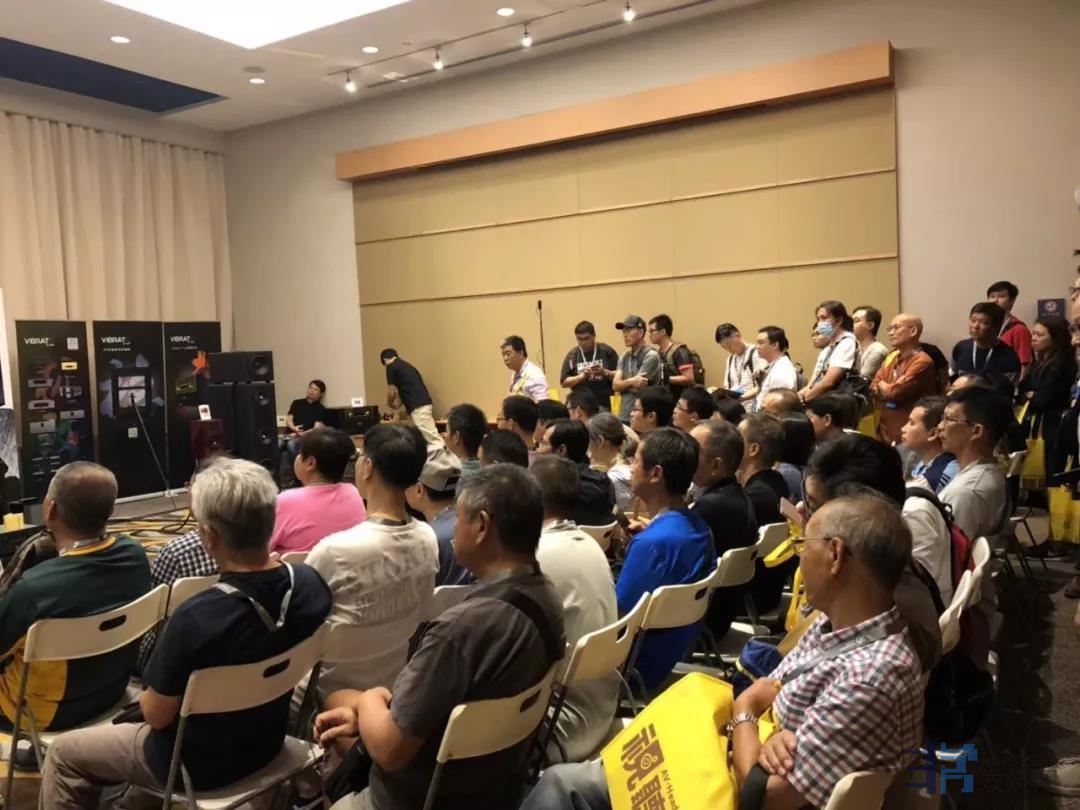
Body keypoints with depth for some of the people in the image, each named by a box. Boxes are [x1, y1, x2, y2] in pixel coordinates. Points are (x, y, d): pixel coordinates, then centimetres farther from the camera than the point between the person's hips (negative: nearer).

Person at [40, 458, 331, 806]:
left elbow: (156, 715, -19)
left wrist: (146, 694, 2)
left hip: (200, 764, -6)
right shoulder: (311, 584, -19)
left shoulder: (195, 618, -36)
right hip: (267, 744, 6)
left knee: (63, 753, 17)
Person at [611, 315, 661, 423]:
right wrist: (630, 382, -18)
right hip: (624, 417, 7)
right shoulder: (624, 357, 11)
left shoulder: (651, 356, -11)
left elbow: (637, 388, -16)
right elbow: (615, 385, 0)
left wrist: (623, 384, 2)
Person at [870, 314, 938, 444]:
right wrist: (888, 389, -12)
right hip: (886, 431, 7)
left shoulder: (922, 362, -15)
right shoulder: (891, 357, 12)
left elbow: (894, 393, -19)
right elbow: (873, 389, 7)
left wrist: (882, 384, 1)